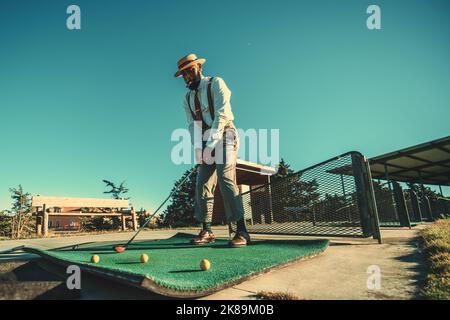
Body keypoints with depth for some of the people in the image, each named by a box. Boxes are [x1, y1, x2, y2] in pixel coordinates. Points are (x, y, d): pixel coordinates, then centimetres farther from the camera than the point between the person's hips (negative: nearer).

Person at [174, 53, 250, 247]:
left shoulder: (216, 83, 1)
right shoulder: (187, 98, 18)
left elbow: (222, 115, -12)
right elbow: (192, 125, 7)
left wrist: (211, 144, -20)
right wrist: (198, 148, -11)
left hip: (223, 136, -6)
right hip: (205, 143, 6)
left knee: (225, 179, -20)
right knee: (202, 184, -1)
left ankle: (242, 231, -19)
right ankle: (206, 231, 6)